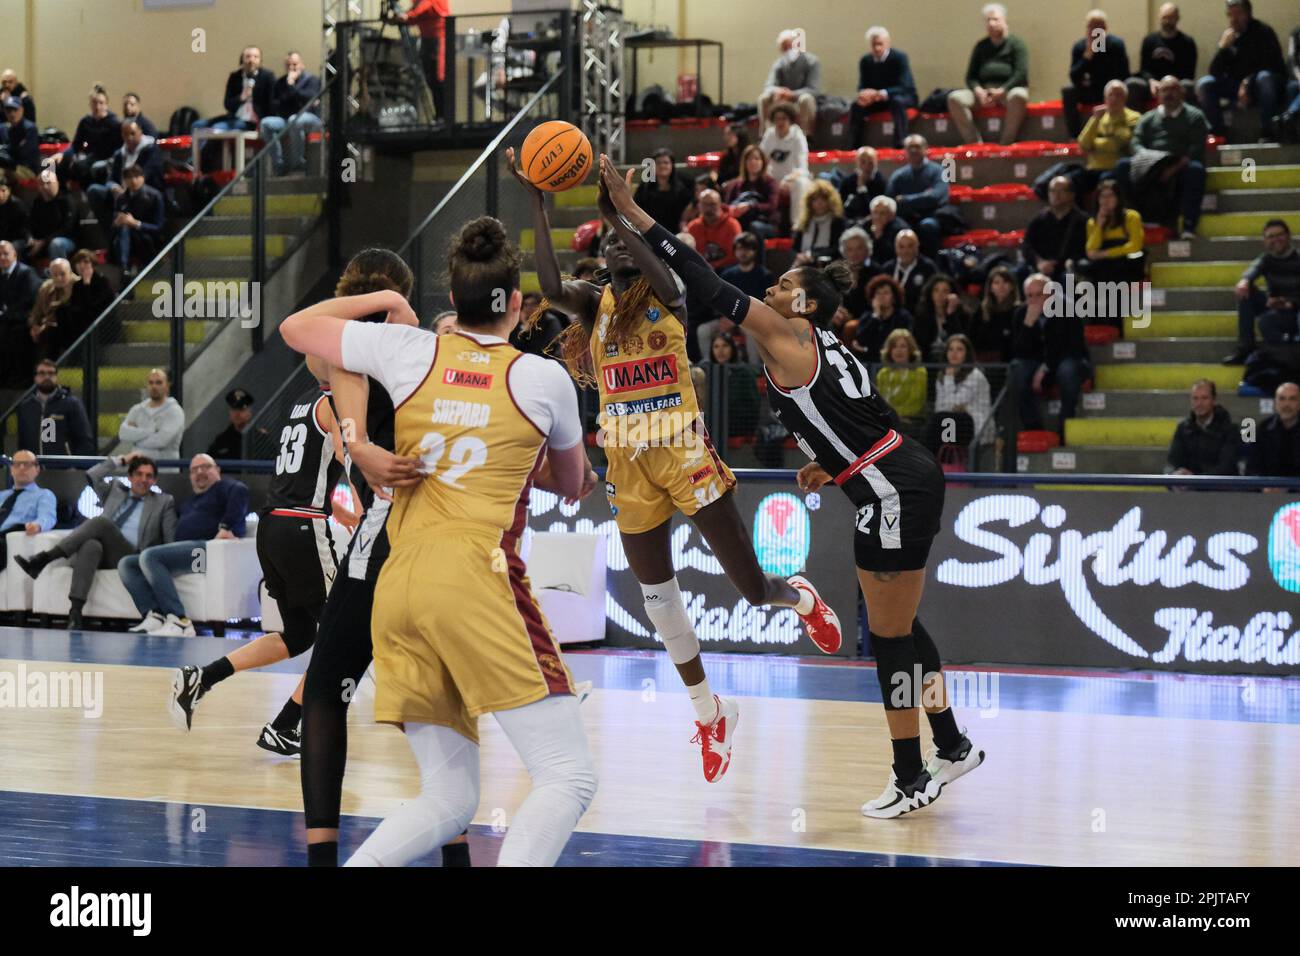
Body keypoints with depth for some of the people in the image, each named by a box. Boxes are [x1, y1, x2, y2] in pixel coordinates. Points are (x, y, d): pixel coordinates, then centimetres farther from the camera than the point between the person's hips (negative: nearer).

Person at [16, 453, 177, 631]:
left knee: (101, 522, -31)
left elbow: (171, 541, 12)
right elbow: (92, 476, 17)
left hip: (129, 557, -2)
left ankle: (44, 558, -40)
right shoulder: (114, 490, 29)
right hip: (101, 556, 2)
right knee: (92, 545, -39)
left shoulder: (164, 502, 20)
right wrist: (121, 461, 20)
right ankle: (75, 613, -55)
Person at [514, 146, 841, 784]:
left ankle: (800, 598, 34)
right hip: (628, 466, 4)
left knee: (753, 588, -3)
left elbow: (666, 283, -27)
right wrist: (537, 205, -17)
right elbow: (550, 288, -13)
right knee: (658, 599, 9)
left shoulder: (666, 295, -2)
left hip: (683, 454, -4)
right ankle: (710, 714, 25)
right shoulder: (596, 304, 7)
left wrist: (615, 213, -32)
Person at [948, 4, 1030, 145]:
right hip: (984, 92, 4)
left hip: (1009, 90, -4)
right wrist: (978, 91, -10)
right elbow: (971, 76, 12)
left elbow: (1021, 74, -6)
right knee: (954, 98, -22)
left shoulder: (1016, 44, 5)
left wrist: (1001, 91, -18)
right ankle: (975, 144, -27)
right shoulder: (981, 47, 17)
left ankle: (1005, 145, -34)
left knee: (1018, 96, -40)